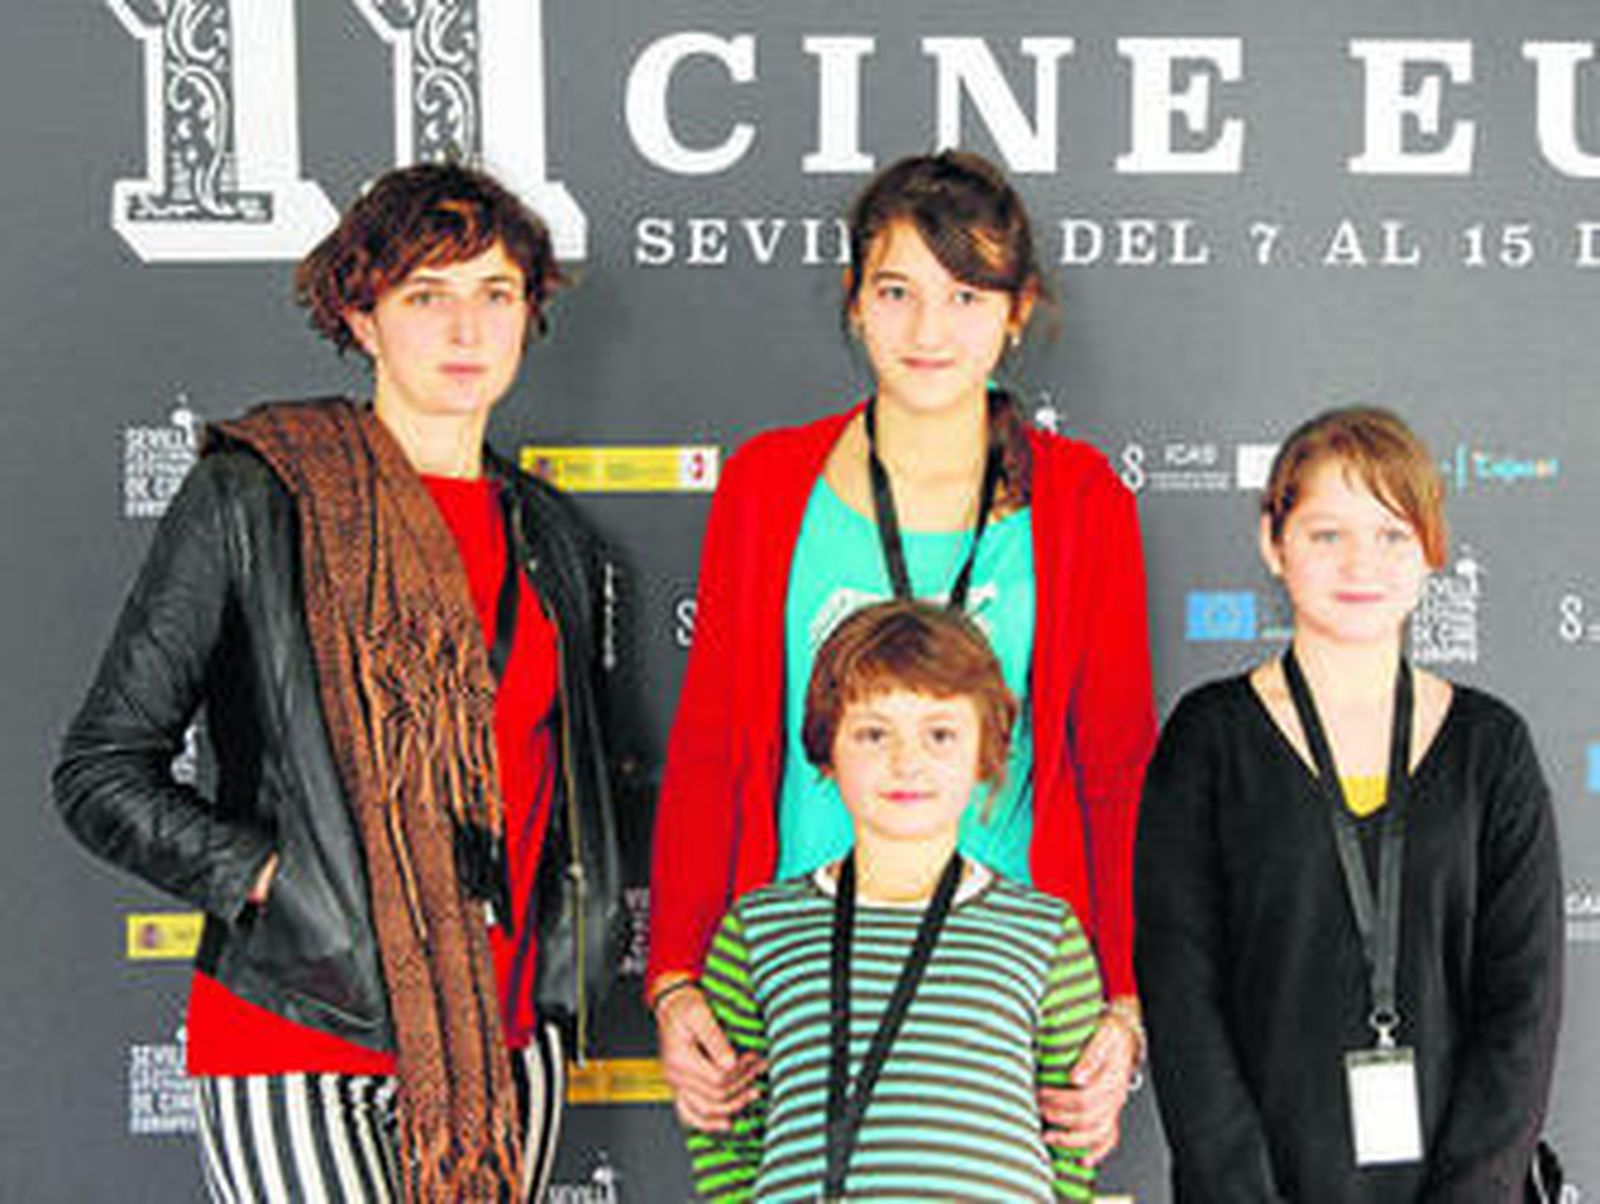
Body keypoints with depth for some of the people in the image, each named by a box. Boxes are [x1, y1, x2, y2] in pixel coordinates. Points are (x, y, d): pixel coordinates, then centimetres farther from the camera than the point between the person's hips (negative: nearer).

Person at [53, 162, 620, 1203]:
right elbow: (104, 775, -4)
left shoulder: (552, 538, 11)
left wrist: (557, 976, 9)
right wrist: (278, 878, -14)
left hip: (507, 1050, 5)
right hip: (300, 1049, -5)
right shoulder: (253, 500, -5)